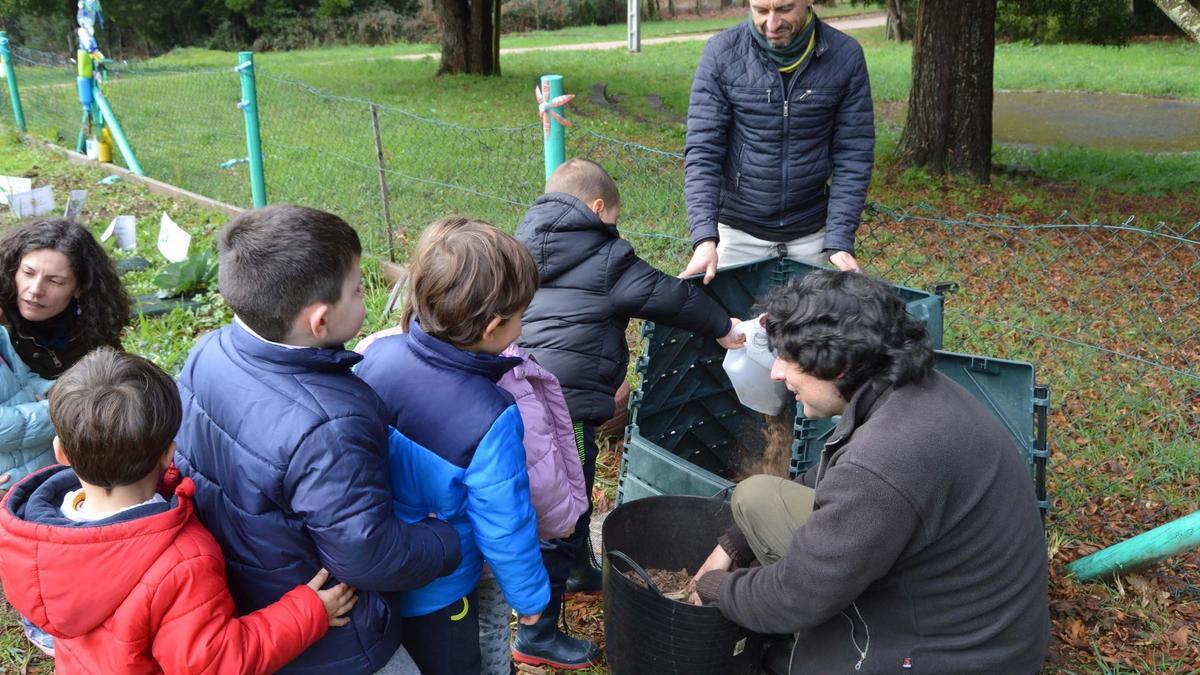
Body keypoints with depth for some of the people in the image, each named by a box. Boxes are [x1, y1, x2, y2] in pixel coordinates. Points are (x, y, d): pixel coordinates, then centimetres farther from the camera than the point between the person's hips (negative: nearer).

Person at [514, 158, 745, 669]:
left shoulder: (527, 251, 15)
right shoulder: (605, 261, -7)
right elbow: (669, 296, 1)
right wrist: (723, 327, 16)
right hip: (565, 409, -9)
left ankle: (579, 573, 49)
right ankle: (536, 636, 11)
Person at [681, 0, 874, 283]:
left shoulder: (845, 56, -8)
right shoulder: (722, 52, -10)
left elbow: (853, 157, -6)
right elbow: (702, 150, -13)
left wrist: (840, 240, -14)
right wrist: (705, 237, -24)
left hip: (811, 232, 1)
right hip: (739, 228, -1)